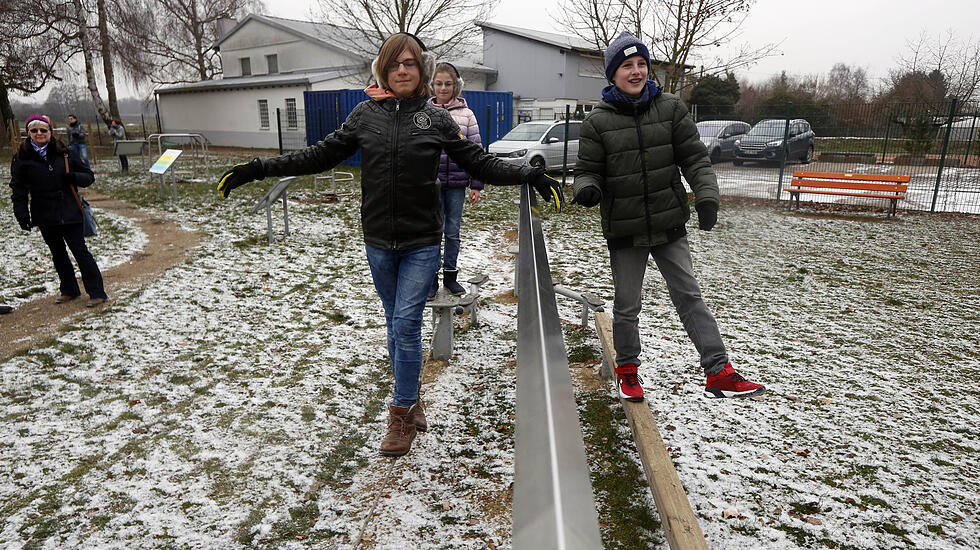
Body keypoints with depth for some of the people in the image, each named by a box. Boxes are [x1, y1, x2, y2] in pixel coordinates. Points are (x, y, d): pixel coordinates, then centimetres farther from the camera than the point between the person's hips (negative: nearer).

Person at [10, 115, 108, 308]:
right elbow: (18, 189, 2)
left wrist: (74, 177, -16)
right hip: (44, 216, 2)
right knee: (58, 254, 13)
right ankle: (69, 290, 27)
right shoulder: (22, 158, 1)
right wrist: (22, 214, -6)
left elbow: (89, 176, 5)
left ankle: (97, 292, 0)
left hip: (69, 212, -2)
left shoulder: (64, 153, 0)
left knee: (80, 251, -4)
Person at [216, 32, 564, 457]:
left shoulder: (437, 119, 0)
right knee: (396, 324, 13)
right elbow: (322, 155, 6)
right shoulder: (365, 114, 3)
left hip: (422, 242, -2)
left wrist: (529, 176, -9)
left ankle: (401, 415, 9)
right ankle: (410, 401, 30)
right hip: (378, 242, 3)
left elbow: (480, 163, 2)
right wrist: (258, 169, 3)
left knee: (406, 324, -6)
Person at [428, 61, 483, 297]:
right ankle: (432, 278, 14)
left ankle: (450, 275, 22)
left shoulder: (465, 113, 5)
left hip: (456, 183, 1)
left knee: (453, 231, 8)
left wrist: (476, 185, 1)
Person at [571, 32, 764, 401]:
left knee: (689, 296, 7)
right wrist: (587, 189, -24)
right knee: (627, 305, 10)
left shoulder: (671, 108, 2)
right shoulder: (598, 121, -4)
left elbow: (694, 158, 1)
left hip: (669, 225, 2)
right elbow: (589, 170, 0)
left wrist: (706, 195, -14)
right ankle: (627, 370, 31)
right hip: (624, 230, -1)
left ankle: (719, 373, 12)